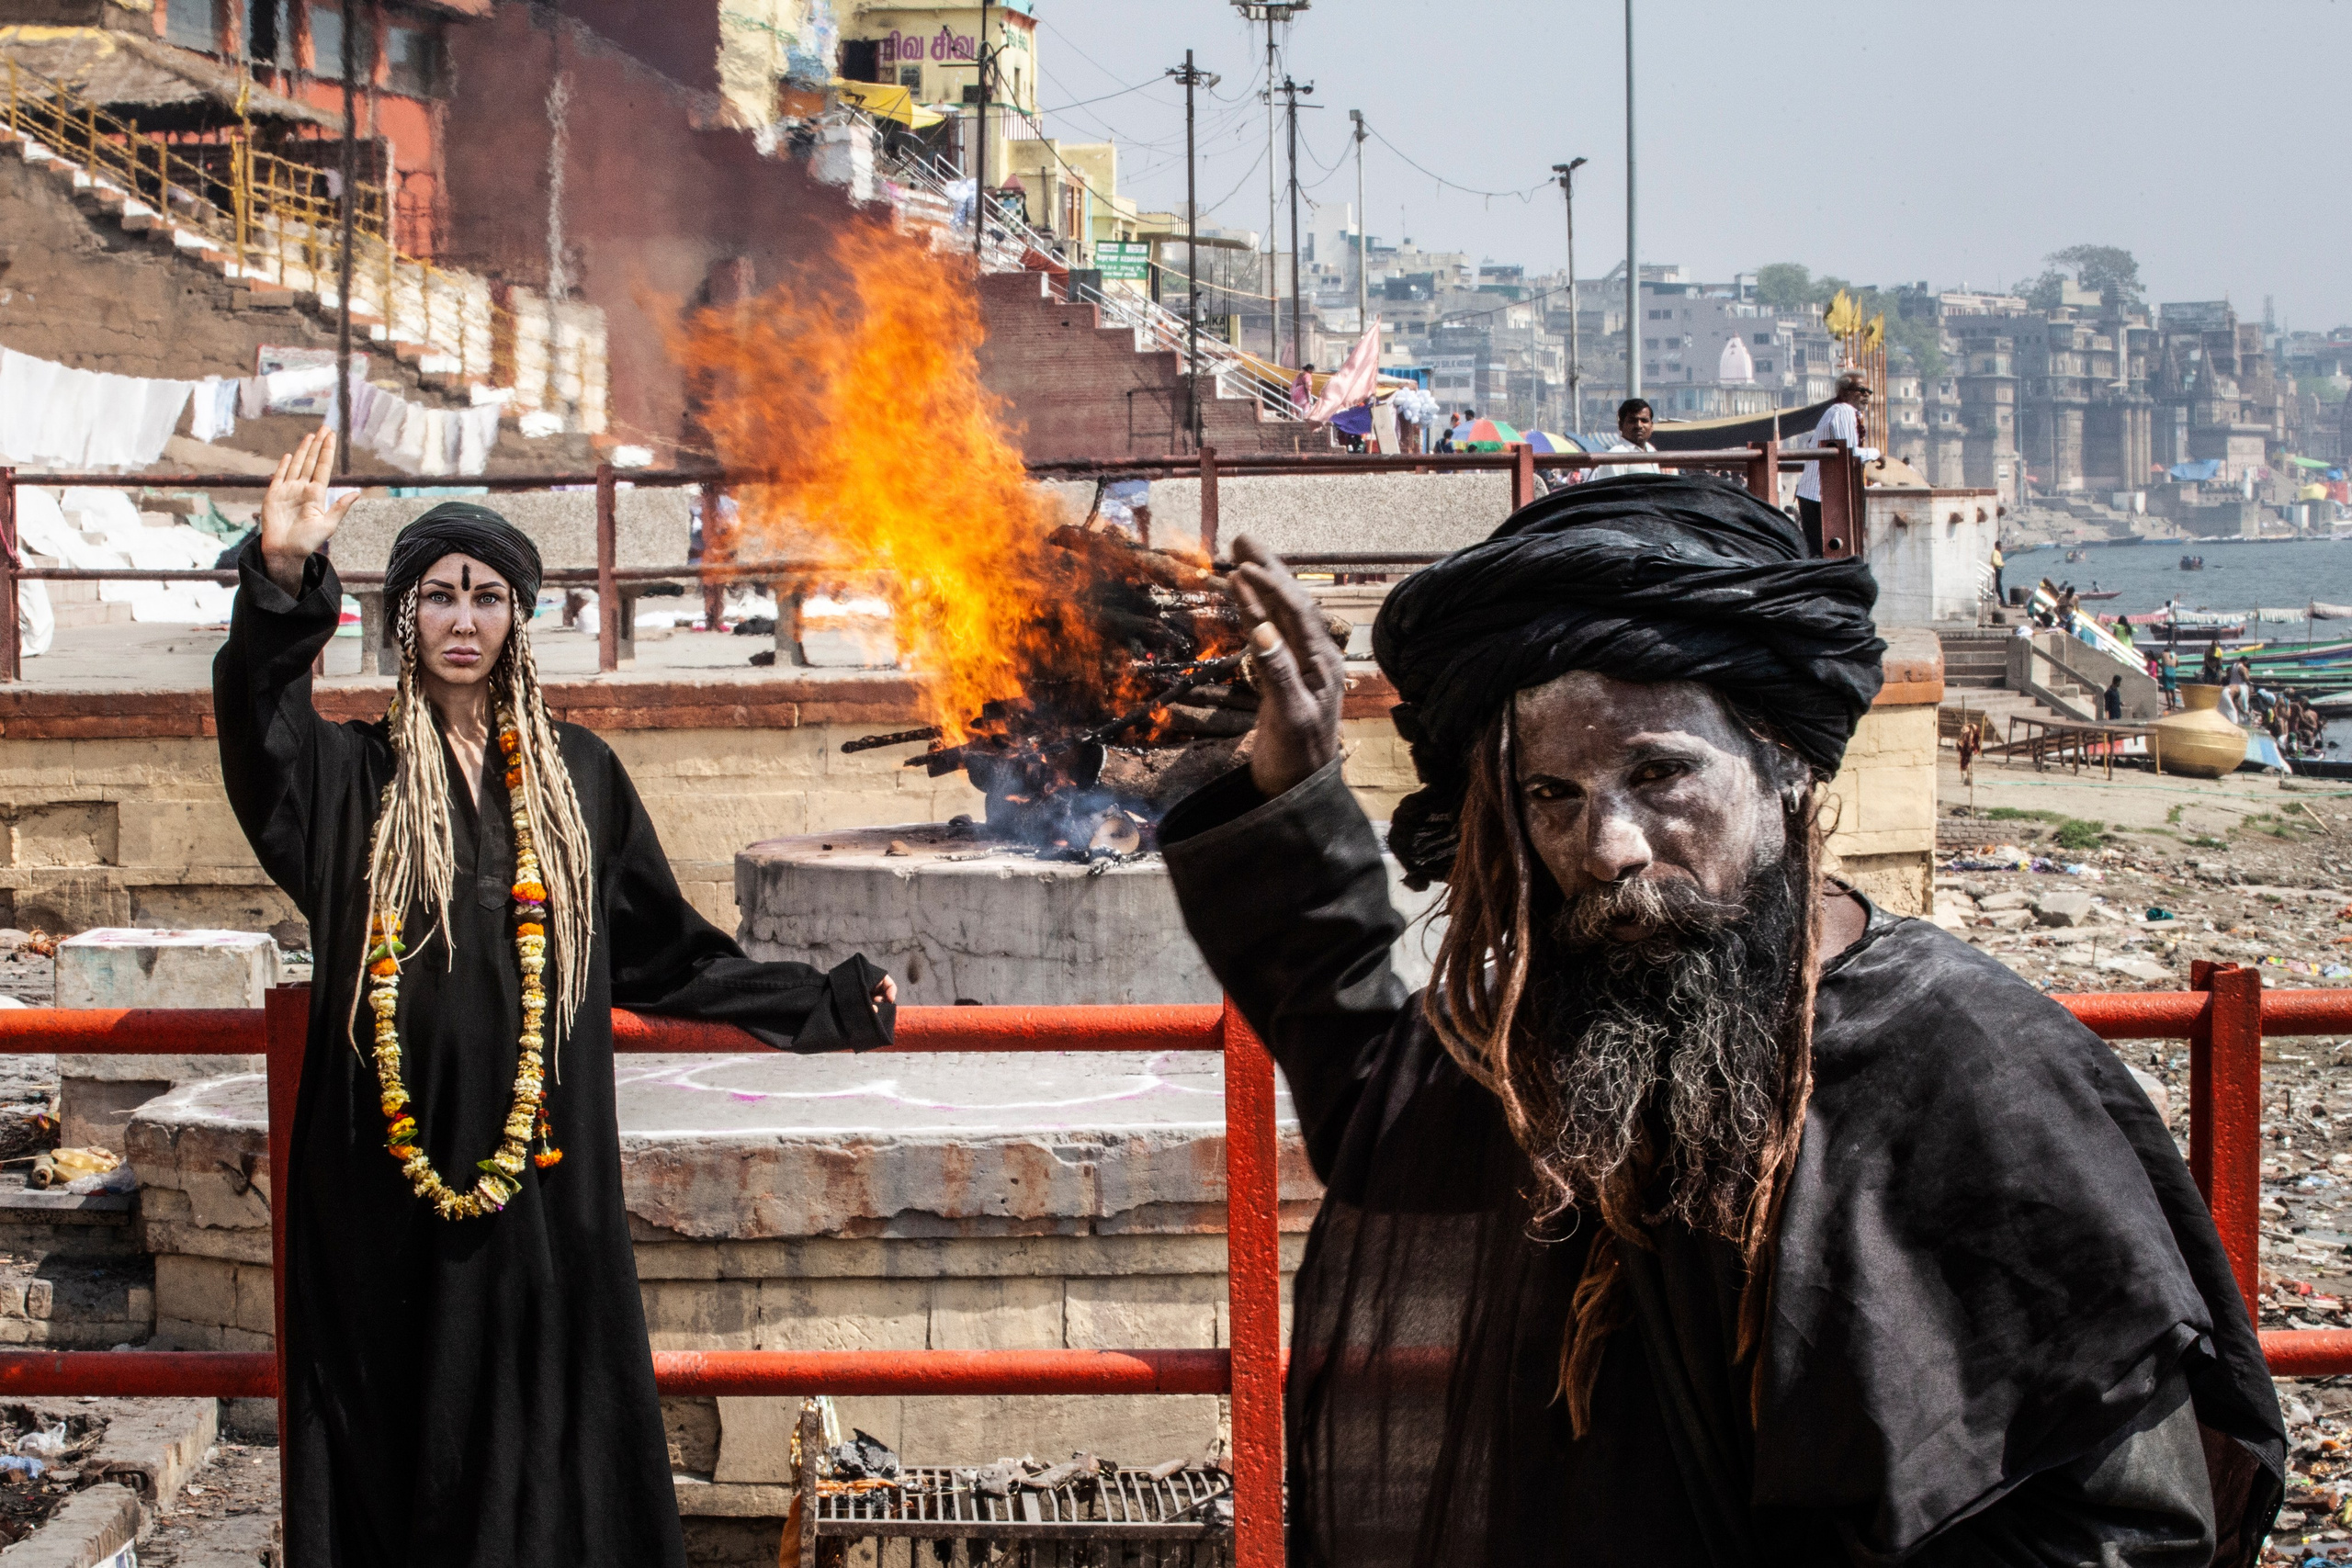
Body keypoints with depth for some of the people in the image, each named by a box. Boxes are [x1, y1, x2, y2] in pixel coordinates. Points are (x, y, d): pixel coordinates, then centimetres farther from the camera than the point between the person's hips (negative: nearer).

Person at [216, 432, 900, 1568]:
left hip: (541, 1180, 1)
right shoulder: (353, 775, 4)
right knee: (398, 1445, 2)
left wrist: (822, 1004, 11)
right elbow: (258, 721, -18)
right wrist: (282, 579, -35)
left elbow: (667, 953, 14)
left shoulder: (576, 776, 10)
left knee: (541, 1439, 1)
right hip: (382, 1197, -1)